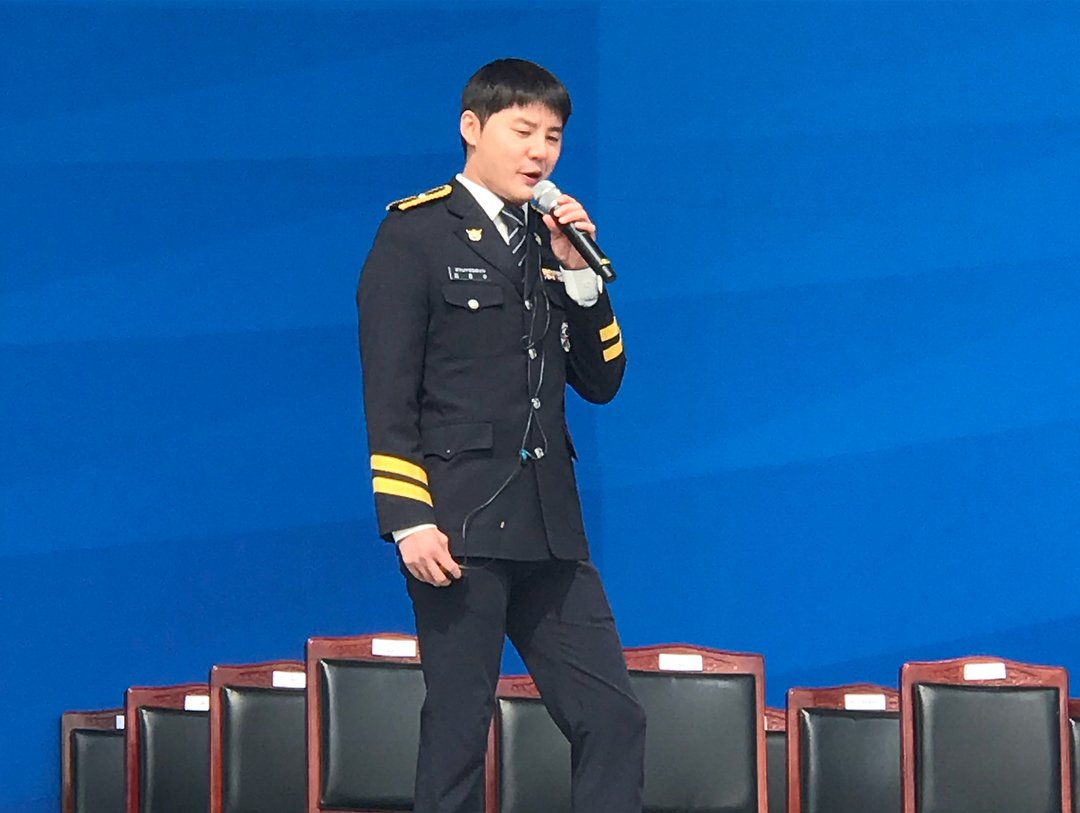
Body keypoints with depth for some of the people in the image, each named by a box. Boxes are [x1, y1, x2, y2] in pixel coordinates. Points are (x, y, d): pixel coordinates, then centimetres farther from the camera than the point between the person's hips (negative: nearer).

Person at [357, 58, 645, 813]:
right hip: (461, 525, -6)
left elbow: (600, 382, 13)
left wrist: (580, 272, 1)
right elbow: (389, 393, -9)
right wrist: (408, 520, -17)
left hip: (551, 528, 6)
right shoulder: (416, 233, -2)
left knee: (614, 721, 1)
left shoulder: (551, 240, 16)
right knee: (457, 732, -3)